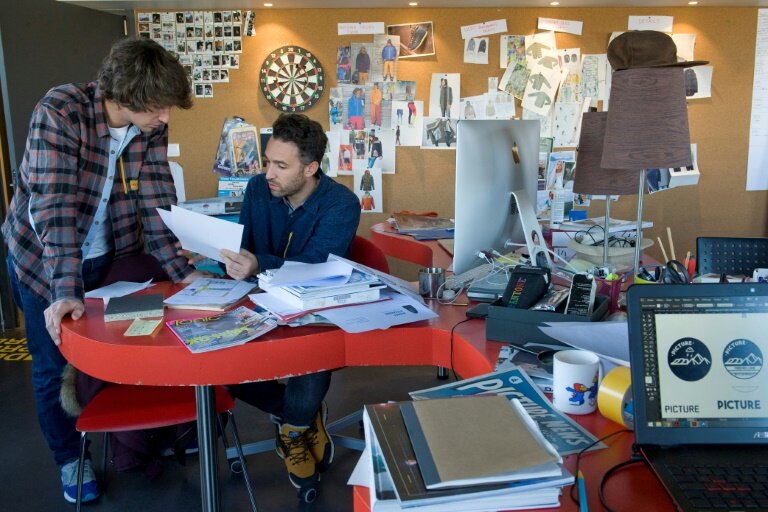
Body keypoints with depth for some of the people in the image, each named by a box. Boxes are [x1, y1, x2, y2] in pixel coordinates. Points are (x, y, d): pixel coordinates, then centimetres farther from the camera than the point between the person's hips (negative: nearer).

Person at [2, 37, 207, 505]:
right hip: (43, 257, -3)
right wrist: (67, 289, -39)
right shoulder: (60, 111, -27)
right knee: (55, 365, 8)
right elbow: (56, 205, -33)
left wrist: (180, 269, -19)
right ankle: (70, 458, 31)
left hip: (109, 256, 4)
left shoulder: (151, 126, -12)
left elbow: (158, 200, -11)